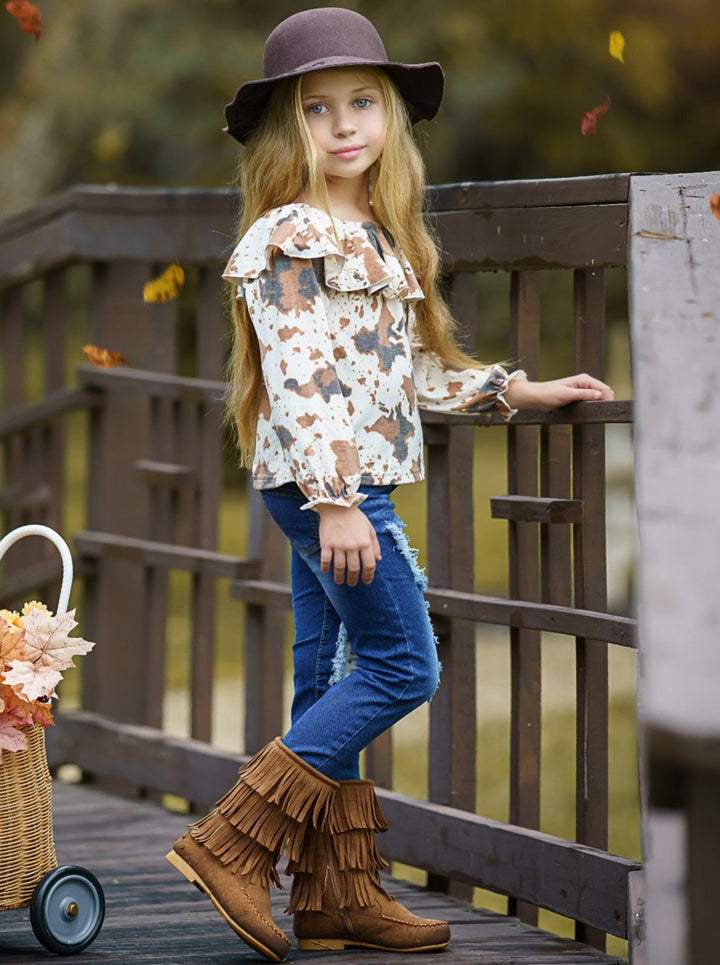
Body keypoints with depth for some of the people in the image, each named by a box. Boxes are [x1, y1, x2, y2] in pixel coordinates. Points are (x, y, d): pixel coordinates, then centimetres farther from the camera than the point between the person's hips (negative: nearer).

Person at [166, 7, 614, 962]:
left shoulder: (377, 237, 17)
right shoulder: (293, 238, -13)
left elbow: (409, 370, 25)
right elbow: (298, 375, -20)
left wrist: (519, 392, 24)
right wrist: (334, 499, -26)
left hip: (349, 486, 9)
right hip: (323, 479, -9)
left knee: (333, 679, 9)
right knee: (401, 664, -9)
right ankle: (235, 844, -10)